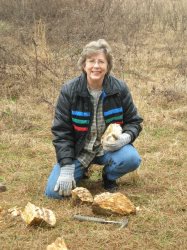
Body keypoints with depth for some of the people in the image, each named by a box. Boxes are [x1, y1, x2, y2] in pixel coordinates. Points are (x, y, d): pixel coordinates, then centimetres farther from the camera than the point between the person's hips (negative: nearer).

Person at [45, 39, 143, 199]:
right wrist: (67, 168, -17)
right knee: (54, 191, -16)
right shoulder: (69, 91, -12)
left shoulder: (120, 89, -9)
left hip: (109, 148, 1)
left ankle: (109, 176, 5)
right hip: (78, 150, 0)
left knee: (132, 159, -30)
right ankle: (81, 170, 17)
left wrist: (126, 137, -24)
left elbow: (134, 122, 1)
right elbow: (61, 130, -10)